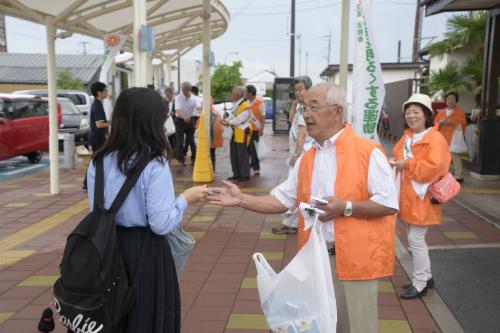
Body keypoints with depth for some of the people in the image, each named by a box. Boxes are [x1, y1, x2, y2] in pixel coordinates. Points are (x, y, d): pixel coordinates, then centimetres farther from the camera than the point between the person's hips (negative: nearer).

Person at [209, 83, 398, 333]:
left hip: (355, 258, -6)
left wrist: (344, 207, -21)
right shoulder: (305, 159, 9)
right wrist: (241, 199, -2)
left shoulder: (368, 152, -11)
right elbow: (281, 200, 8)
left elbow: (389, 204, -14)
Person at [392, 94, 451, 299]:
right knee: (415, 239, 16)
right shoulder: (407, 137, 10)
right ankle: (426, 277, 31)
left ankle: (420, 283, 10)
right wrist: (395, 162, 1)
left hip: (422, 198, -8)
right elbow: (398, 156, 22)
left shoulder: (435, 138, -15)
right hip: (408, 196, 8)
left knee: (416, 240, -5)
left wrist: (408, 164, -22)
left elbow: (434, 167, -25)